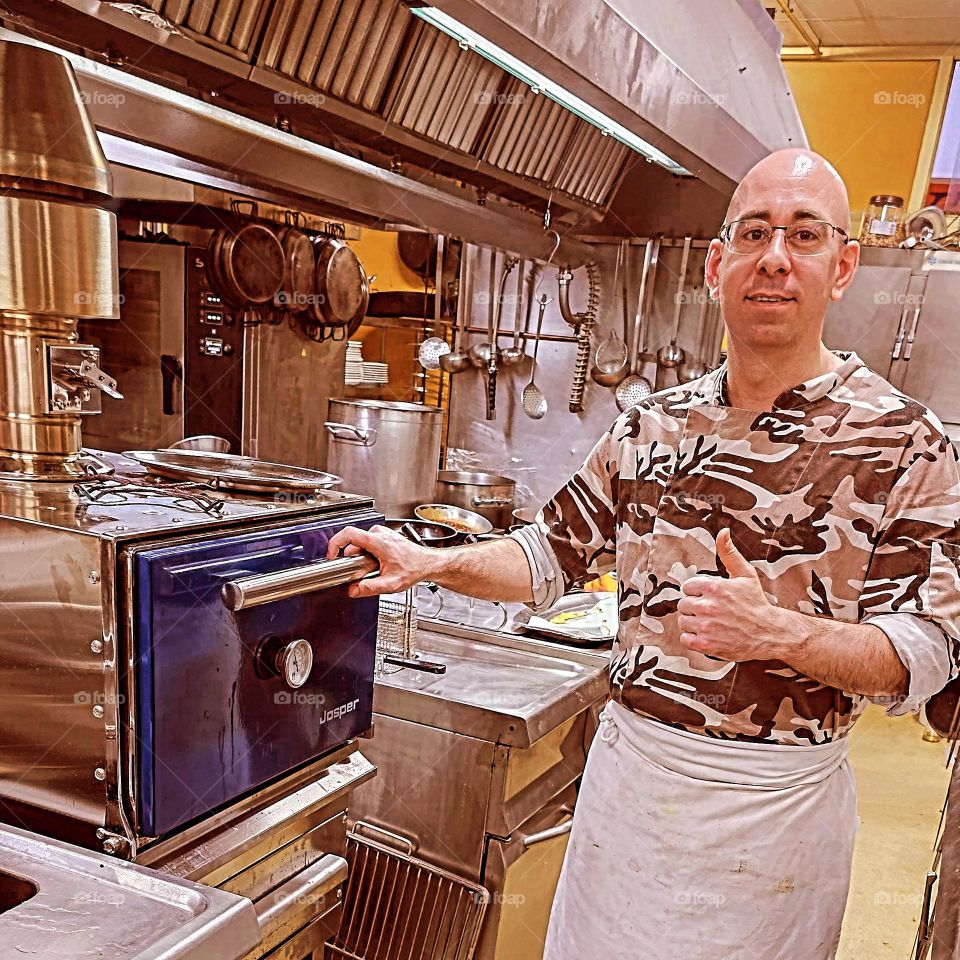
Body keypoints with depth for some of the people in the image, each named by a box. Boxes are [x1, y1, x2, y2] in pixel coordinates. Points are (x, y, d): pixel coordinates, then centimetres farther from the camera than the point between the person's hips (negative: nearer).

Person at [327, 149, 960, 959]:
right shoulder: (653, 425, 2)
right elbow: (556, 553, 7)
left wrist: (778, 631, -30)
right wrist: (434, 563, -7)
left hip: (775, 800, -3)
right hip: (628, 764, 4)